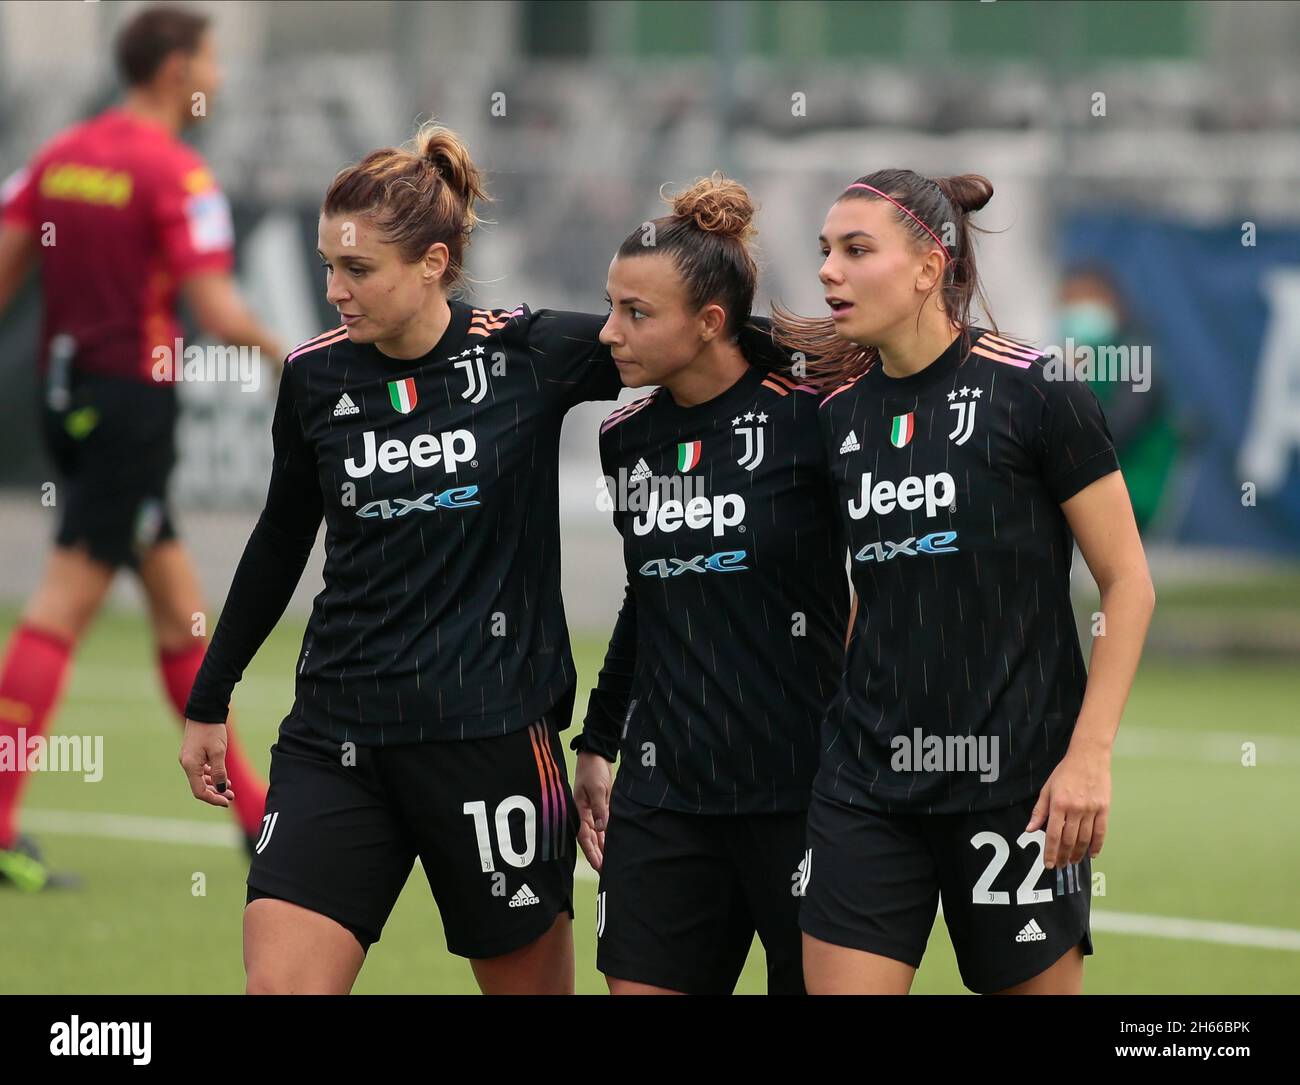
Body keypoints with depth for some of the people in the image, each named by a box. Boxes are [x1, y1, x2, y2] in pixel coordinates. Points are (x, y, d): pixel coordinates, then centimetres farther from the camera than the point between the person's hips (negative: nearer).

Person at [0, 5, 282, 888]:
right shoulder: (175, 174, -13)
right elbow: (218, 314, -17)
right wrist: (281, 352, 1)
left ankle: (253, 810, 22)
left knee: (179, 602, 15)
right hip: (134, 400, -8)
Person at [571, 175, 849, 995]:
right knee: (640, 981, 1)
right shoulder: (628, 438, 9)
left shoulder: (806, 418, -10)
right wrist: (597, 745, 23)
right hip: (661, 795, 5)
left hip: (799, 793, -5)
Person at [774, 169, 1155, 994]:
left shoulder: (1031, 391, -9)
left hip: (1015, 774, -5)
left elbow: (1128, 583, -6)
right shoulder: (840, 412, 6)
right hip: (869, 780, 5)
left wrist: (1091, 753, -12)